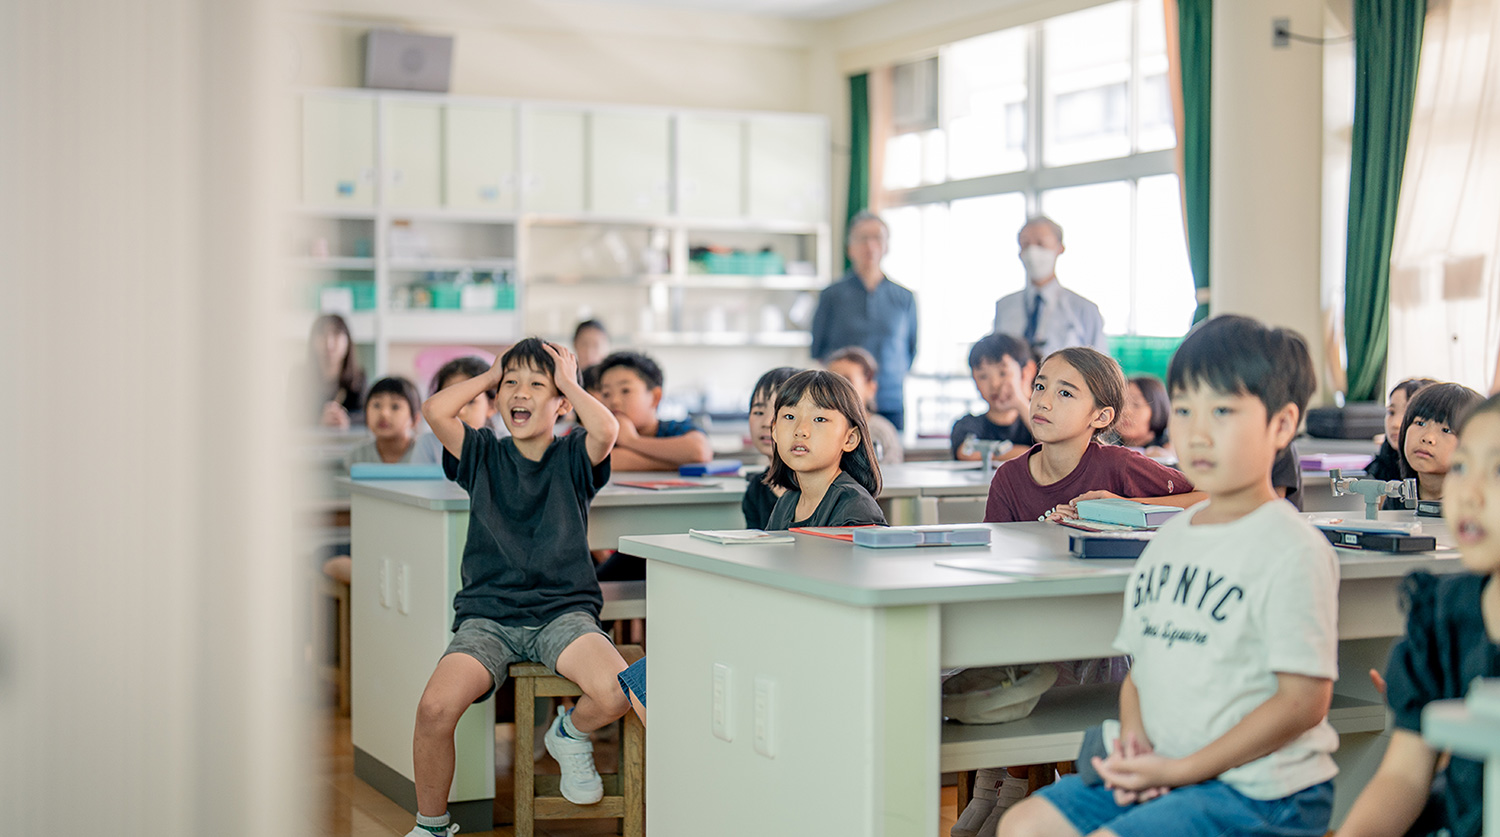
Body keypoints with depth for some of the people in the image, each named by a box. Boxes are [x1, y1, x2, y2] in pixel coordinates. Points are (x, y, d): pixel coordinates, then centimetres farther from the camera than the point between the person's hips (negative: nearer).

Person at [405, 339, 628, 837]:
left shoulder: (573, 458, 8)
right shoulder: (483, 455, 12)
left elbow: (606, 430, -16)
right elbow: (434, 412, -7)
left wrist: (570, 382, 0)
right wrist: (489, 376, 7)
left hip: (563, 611, -1)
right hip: (487, 615, 1)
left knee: (615, 694, -30)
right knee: (435, 707, -26)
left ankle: (571, 735, 9)